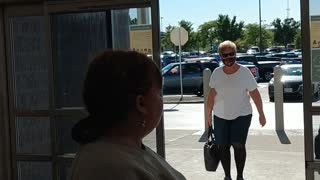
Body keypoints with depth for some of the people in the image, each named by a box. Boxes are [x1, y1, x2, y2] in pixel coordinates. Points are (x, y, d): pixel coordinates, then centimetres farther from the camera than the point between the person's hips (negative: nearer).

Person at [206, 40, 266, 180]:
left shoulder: (244, 72, -8)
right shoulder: (216, 73, -2)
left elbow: (255, 94, -3)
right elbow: (211, 95, 4)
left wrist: (261, 114, -1)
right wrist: (208, 114, 5)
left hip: (241, 115, -3)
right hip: (220, 116, 3)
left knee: (238, 145, -13)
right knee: (223, 146, 5)